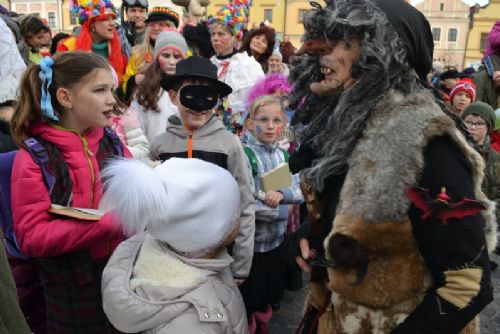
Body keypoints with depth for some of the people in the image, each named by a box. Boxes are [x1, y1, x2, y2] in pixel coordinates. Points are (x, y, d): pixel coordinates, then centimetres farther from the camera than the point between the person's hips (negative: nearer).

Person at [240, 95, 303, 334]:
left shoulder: (284, 155, 5)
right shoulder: (245, 155, -16)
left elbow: (300, 191, -3)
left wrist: (281, 194, -23)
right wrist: (281, 209, -15)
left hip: (276, 240, 6)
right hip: (250, 242, -6)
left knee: (267, 298, 23)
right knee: (247, 304, 11)